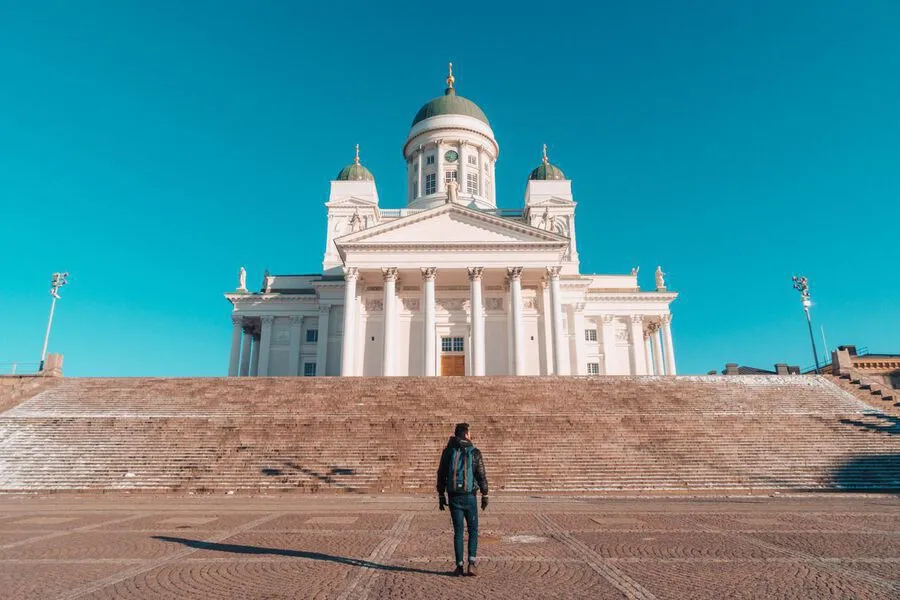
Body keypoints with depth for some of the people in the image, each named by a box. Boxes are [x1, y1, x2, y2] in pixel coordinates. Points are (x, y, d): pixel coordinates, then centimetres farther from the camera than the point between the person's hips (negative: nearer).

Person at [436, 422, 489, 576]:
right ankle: (471, 564, 2)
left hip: (453, 497, 2)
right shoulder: (474, 452, -5)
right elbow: (482, 476, -6)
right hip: (469, 497, -2)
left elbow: (441, 475, 3)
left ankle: (459, 566, 11)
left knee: (458, 532, 11)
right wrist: (485, 496, 4)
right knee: (473, 530, 12)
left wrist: (441, 496, 10)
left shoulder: (448, 451, 2)